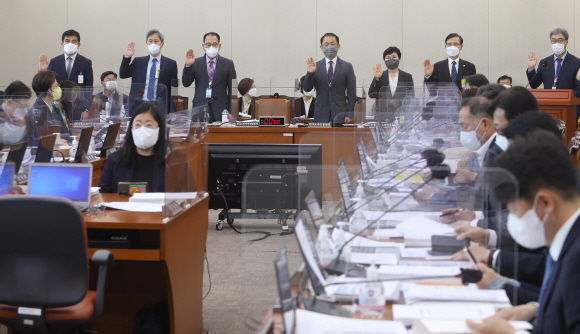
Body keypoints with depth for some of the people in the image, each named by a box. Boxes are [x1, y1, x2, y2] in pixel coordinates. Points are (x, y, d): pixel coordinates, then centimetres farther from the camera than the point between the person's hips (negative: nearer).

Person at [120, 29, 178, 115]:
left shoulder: (170, 64, 7)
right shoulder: (138, 62, 14)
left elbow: (174, 88, 6)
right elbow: (123, 75, 9)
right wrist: (127, 57, -5)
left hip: (160, 108, -2)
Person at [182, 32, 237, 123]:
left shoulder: (228, 64, 7)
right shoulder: (196, 63, 9)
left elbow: (232, 90, 6)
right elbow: (186, 83, 2)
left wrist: (230, 113, -1)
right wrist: (188, 65, -13)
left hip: (220, 112, 0)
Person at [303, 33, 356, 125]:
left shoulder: (347, 67, 6)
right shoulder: (315, 66, 8)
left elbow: (352, 93, 5)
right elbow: (307, 89, 1)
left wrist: (349, 114, -2)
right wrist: (309, 73, -16)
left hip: (339, 115, 0)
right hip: (321, 116, 1)